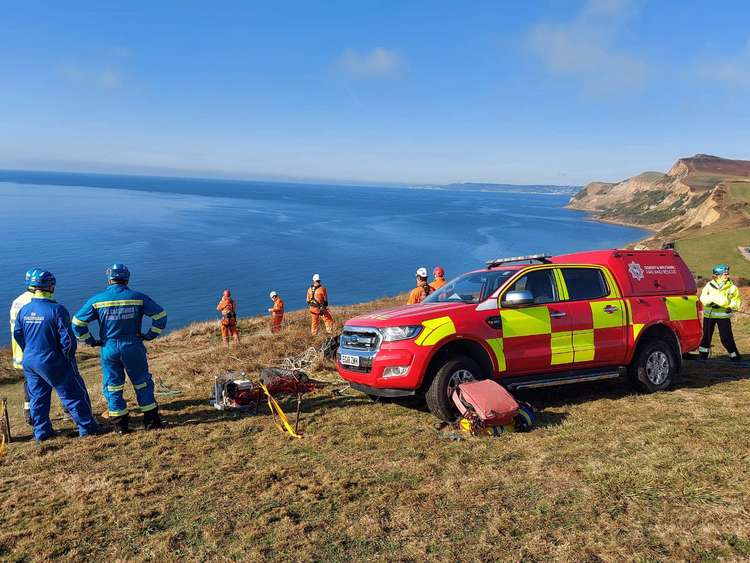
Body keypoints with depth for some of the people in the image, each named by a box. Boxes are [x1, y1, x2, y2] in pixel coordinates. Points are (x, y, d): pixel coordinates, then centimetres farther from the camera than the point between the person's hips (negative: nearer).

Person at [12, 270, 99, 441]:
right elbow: (67, 338, -18)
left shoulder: (23, 310, 0)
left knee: (37, 396, 18)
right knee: (73, 394, 4)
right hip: (53, 363, -6)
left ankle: (41, 432, 26)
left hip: (29, 362, 6)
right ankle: (87, 427, 10)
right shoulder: (57, 310, -19)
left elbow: (17, 335, 11)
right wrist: (68, 357, -1)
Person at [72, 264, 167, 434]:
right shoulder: (138, 298, -4)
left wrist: (90, 341, 7)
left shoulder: (97, 300, -2)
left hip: (109, 349, 0)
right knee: (142, 383, 13)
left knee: (112, 386, 13)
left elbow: (77, 322, -2)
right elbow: (160, 315, -5)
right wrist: (150, 335, 2)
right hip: (133, 348, 0)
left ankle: (120, 424, 15)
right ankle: (151, 420, 16)